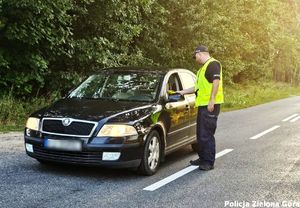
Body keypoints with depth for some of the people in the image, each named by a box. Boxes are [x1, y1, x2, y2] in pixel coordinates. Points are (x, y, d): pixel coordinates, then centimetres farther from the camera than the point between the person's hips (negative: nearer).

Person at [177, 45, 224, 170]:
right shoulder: (203, 68, 24)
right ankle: (202, 158, 24)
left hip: (210, 105, -10)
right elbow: (198, 87, 30)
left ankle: (209, 162, -3)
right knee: (200, 134, 14)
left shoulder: (213, 64, -7)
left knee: (207, 134, -8)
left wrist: (212, 100, -23)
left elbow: (216, 81, -18)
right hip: (202, 104, 10)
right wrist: (182, 92, 30)